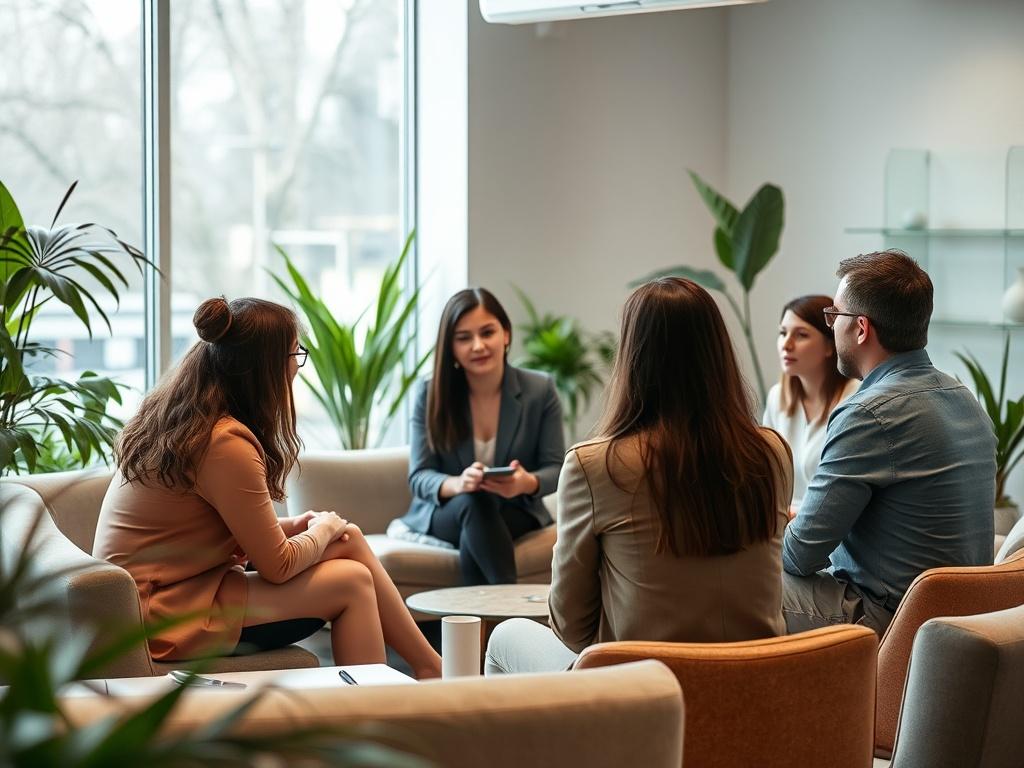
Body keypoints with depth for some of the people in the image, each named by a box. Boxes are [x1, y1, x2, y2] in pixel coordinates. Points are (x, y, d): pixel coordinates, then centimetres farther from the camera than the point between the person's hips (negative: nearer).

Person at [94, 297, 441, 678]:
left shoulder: (177, 417, 6)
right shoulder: (226, 443, -23)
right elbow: (278, 567, -16)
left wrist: (286, 526, 4)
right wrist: (325, 529, 4)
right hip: (165, 618, -10)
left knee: (350, 541, 7)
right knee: (352, 581, -6)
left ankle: (431, 669, 16)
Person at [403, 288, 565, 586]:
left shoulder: (540, 390, -5)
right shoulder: (430, 394, -5)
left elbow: (555, 468, -4)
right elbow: (419, 477, -8)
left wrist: (527, 483, -30)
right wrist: (458, 484, -33)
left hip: (516, 514, 0)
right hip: (444, 513, 0)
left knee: (473, 544, -35)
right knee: (472, 503, -36)